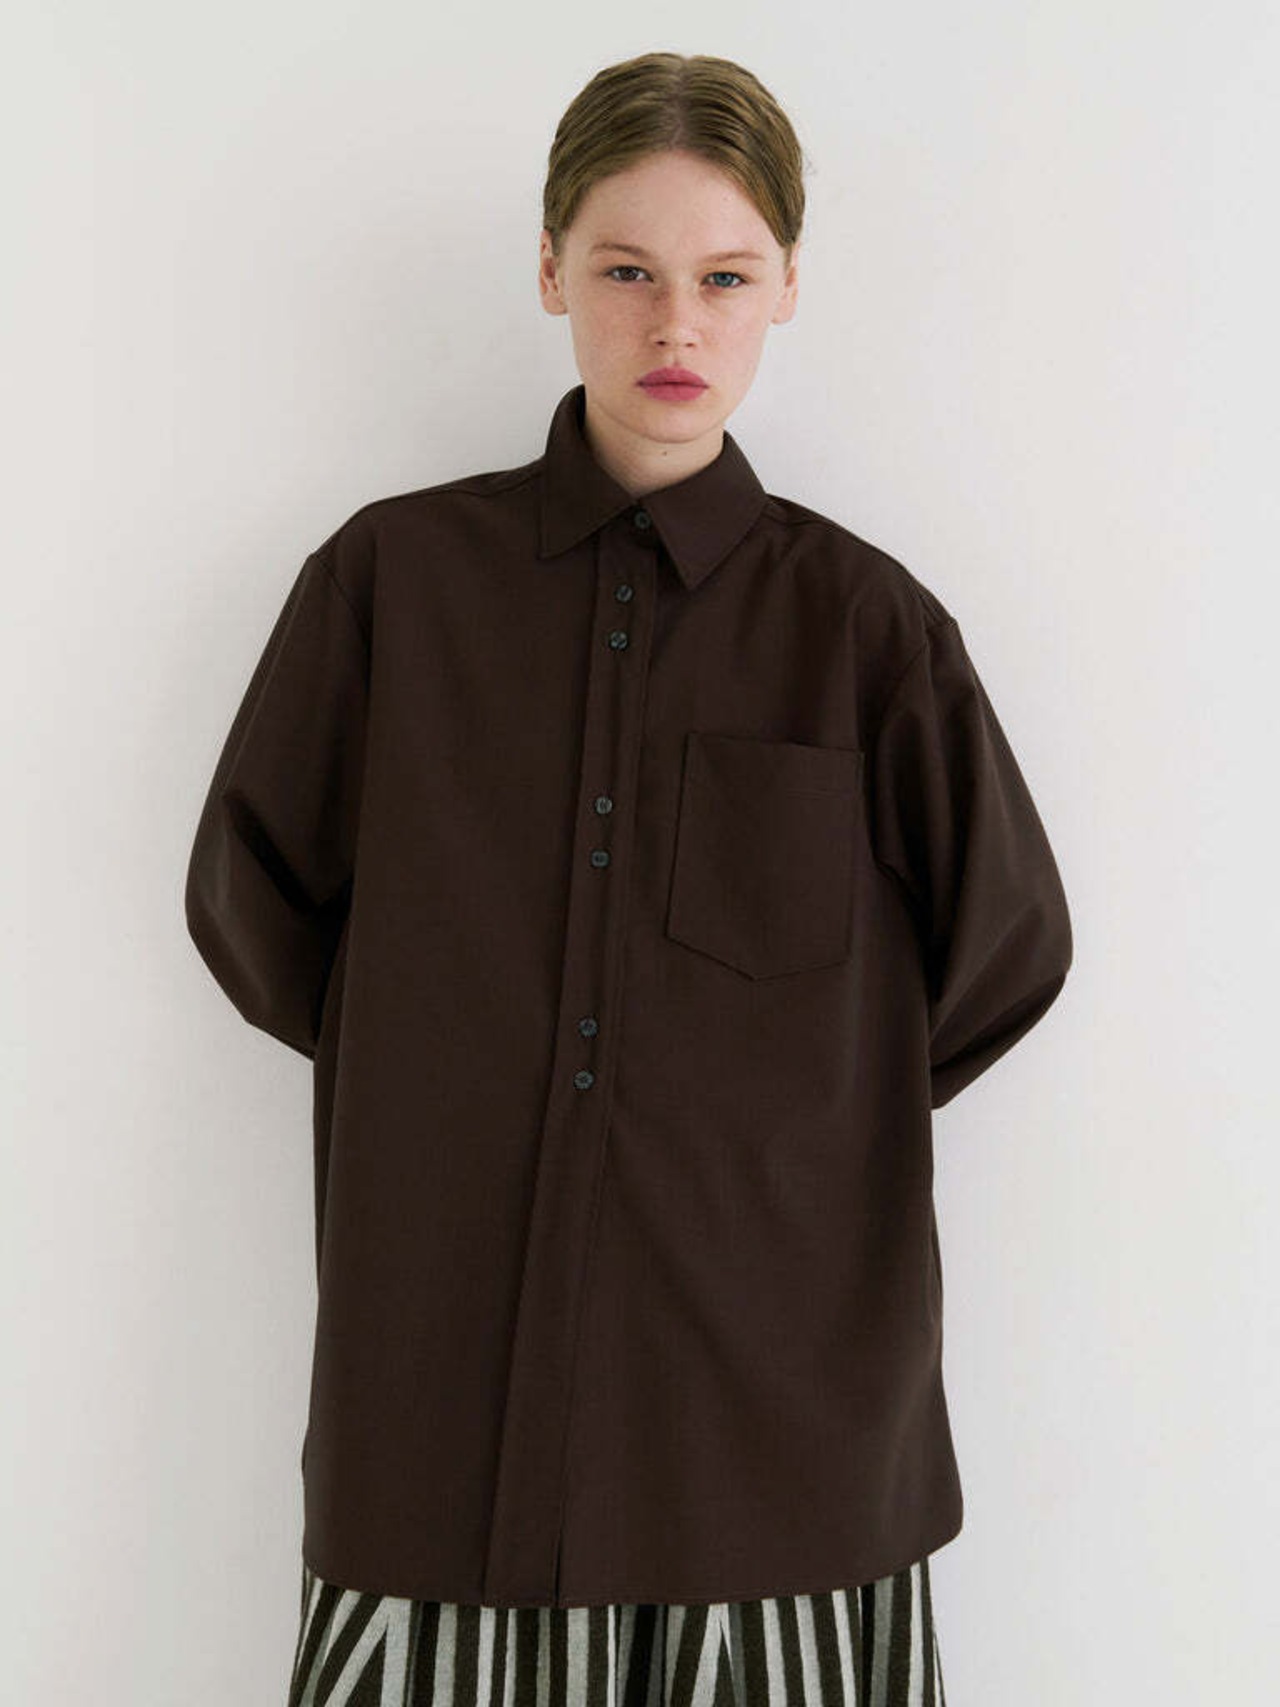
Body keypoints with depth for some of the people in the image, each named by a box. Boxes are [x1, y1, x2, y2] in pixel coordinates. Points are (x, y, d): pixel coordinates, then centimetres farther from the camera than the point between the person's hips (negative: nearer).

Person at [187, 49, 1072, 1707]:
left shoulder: (861, 619, 0)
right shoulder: (390, 576, 2)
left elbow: (1005, 948, 9)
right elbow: (250, 902, 11)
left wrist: (798, 1103, 8)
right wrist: (435, 1069, 8)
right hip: (442, 1380, 1)